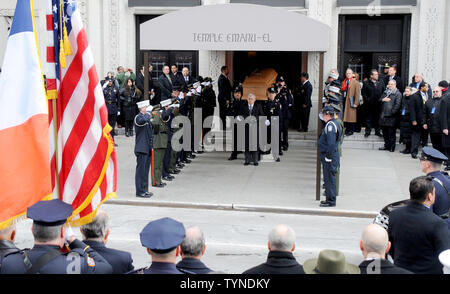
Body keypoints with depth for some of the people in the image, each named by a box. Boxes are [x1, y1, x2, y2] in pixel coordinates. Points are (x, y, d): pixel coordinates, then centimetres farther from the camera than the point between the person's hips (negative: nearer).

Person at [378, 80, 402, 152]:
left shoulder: (398, 94, -4)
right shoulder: (385, 92, 19)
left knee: (391, 133, -3)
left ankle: (392, 147, 4)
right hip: (383, 115, 7)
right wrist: (383, 100, -4)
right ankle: (386, 145, 22)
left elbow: (397, 105, -12)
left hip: (391, 116, -7)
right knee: (385, 132, 12)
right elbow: (379, 100, 19)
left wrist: (392, 112, -17)